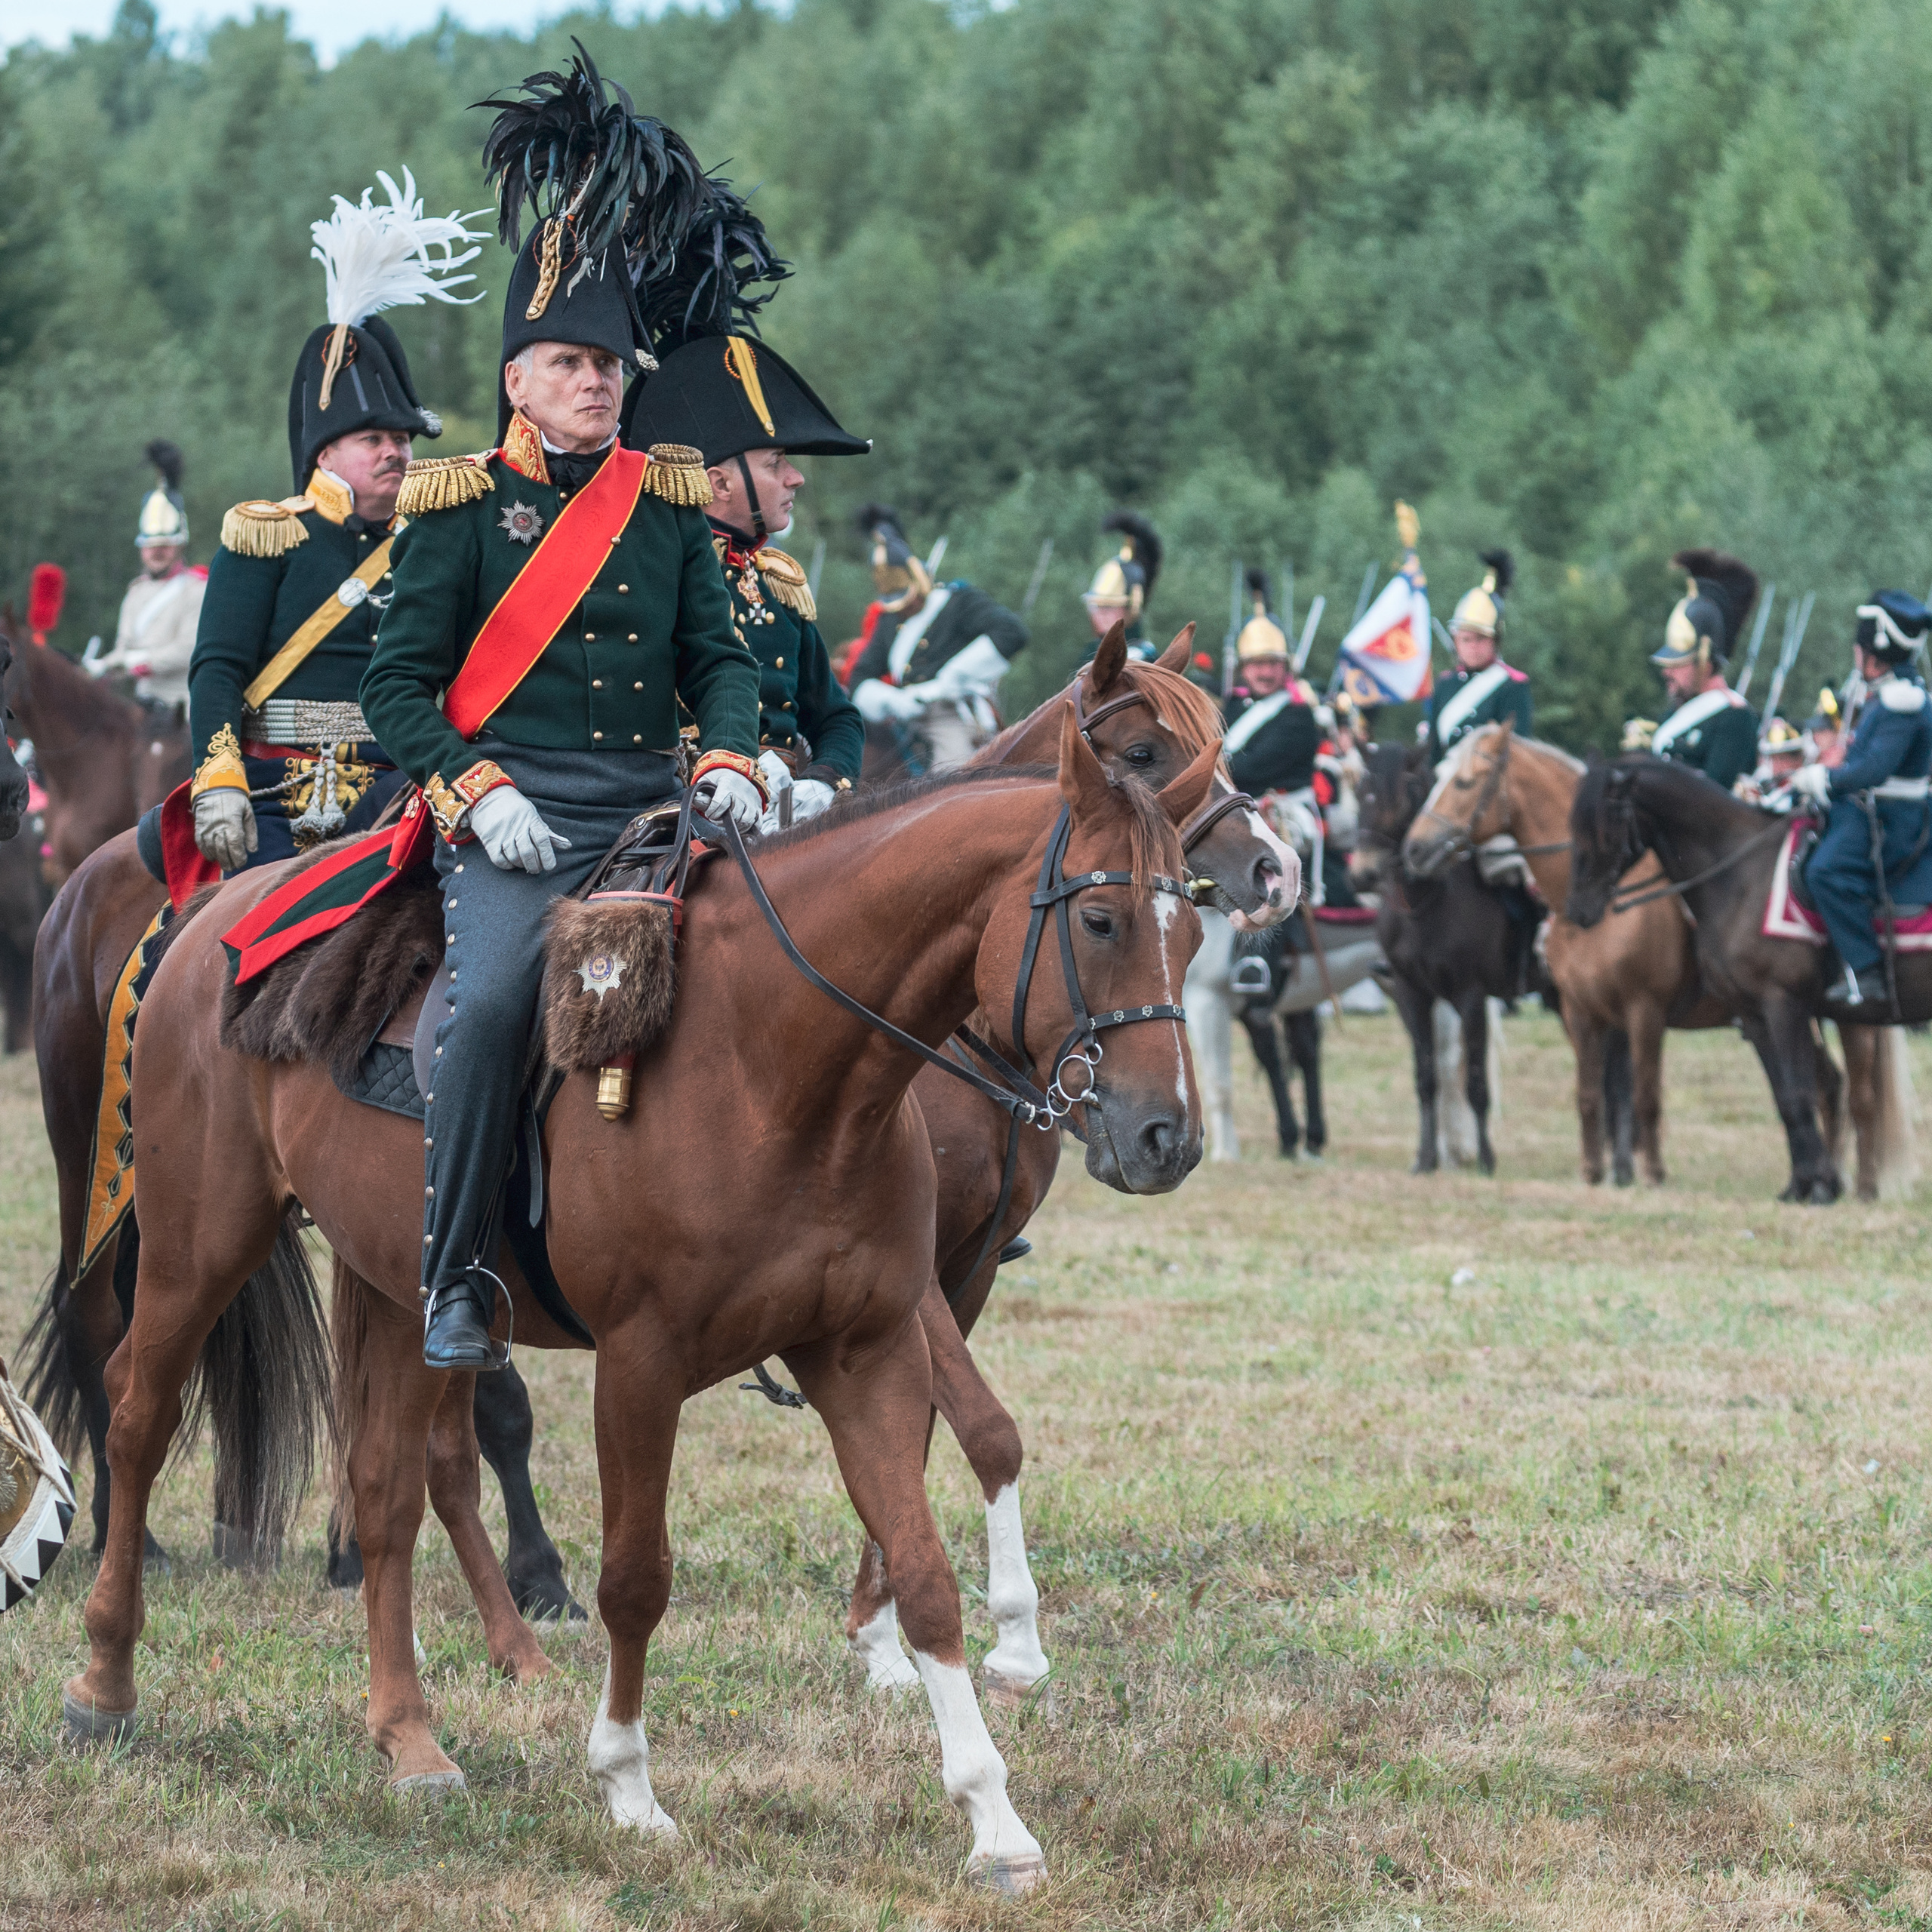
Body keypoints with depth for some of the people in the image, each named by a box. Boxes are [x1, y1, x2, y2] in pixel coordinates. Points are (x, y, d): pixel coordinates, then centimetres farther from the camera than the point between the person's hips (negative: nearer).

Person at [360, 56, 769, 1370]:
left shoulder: (670, 505, 15)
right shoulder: (462, 507, 4)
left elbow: (719, 658, 14)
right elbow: (400, 683, 2)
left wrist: (729, 765, -7)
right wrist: (478, 795, -13)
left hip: (655, 805, 5)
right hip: (518, 806, -5)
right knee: (494, 998, -29)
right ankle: (456, 1283, -19)